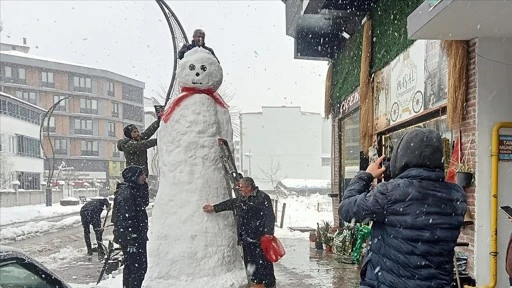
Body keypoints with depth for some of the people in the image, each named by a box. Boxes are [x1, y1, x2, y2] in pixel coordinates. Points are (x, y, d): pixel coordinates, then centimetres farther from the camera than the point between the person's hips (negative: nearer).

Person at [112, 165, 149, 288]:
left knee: (130, 266, 19)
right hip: (132, 238, -10)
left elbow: (144, 203, 21)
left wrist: (144, 186, 8)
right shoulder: (126, 193, -20)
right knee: (139, 267, -7)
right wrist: (131, 239, -25)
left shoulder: (133, 190, 11)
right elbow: (126, 217, -24)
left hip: (136, 236, 10)